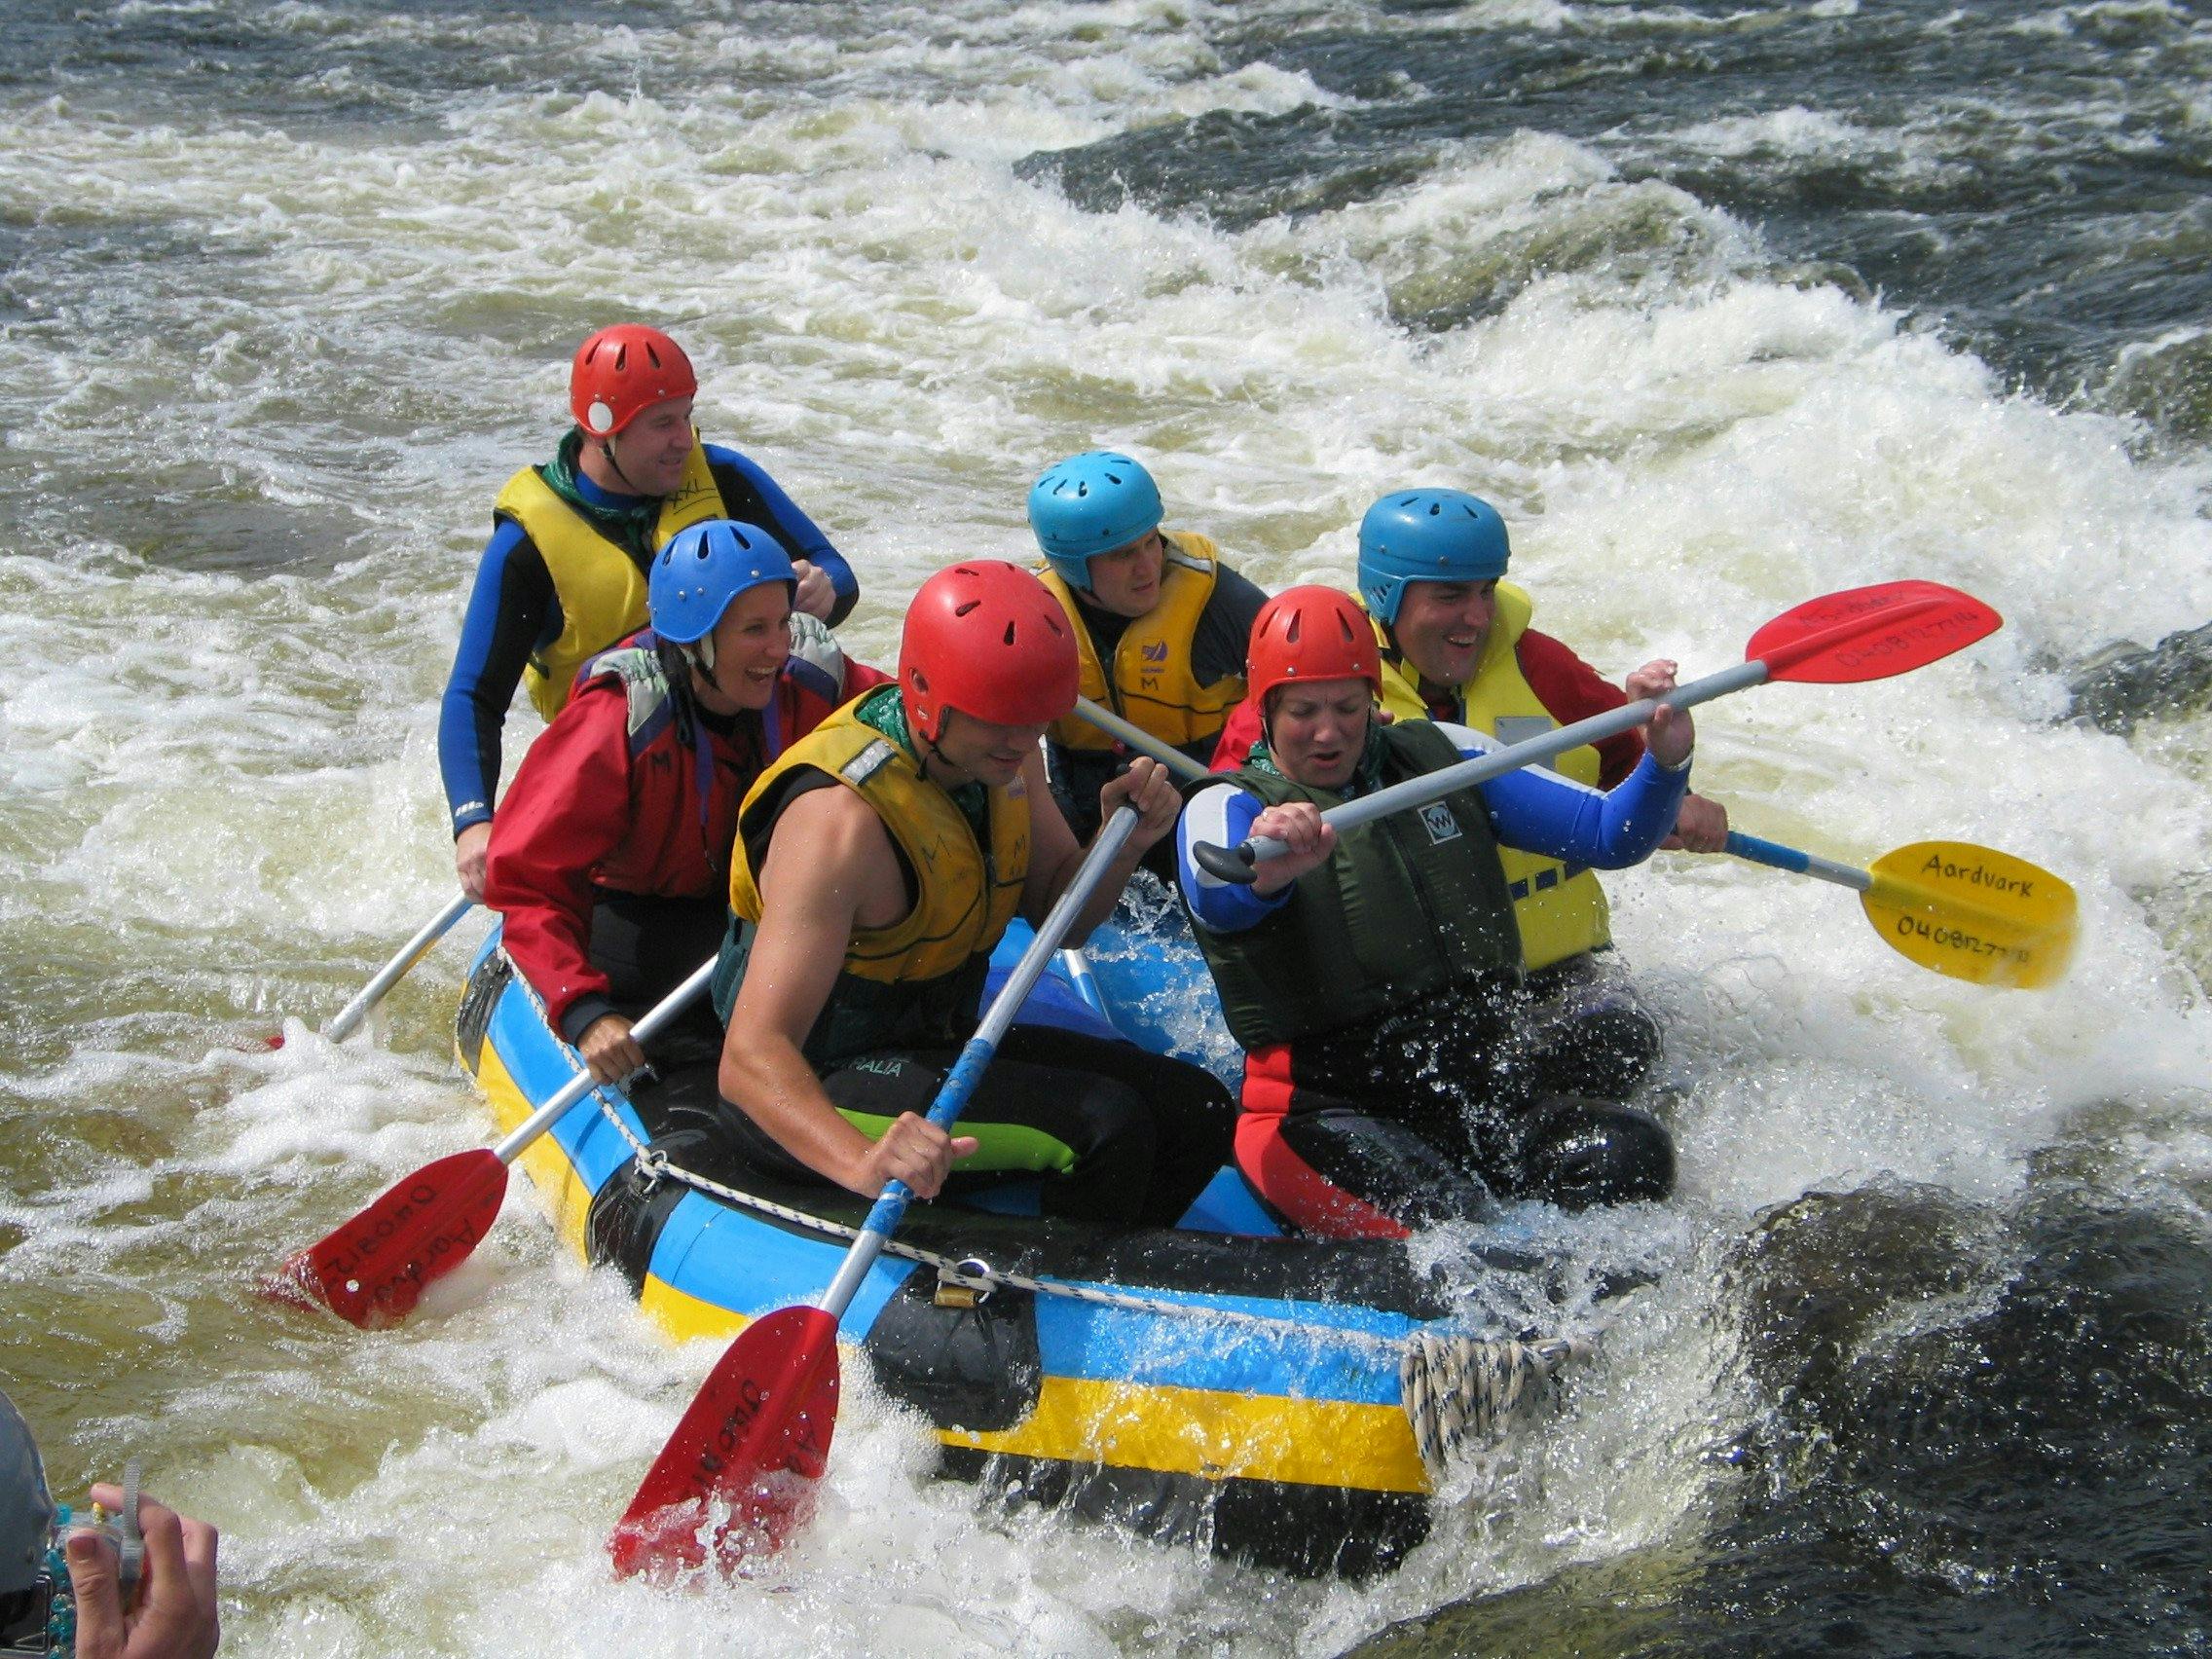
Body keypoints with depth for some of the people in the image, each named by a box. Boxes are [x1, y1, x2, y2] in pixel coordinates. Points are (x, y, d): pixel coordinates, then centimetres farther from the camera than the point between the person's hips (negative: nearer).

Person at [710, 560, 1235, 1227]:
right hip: (820, 1093, -9)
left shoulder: (1003, 751, -4)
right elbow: (750, 1059, -37)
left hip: (937, 1045, 9)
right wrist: (864, 1164, -56)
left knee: (1199, 1109, 2)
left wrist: (1124, 842, -10)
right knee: (1105, 1125, -24)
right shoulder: (841, 819, -30)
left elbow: (1059, 917, 12)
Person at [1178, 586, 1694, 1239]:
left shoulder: (1440, 757, 13)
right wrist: (1265, 873, -51)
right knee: (1450, 1218, -35)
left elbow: (1609, 836, 8)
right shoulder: (1228, 807, 0)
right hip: (1325, 1110, -5)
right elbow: (1216, 903, -26)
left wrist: (1666, 761, -13)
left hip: (1478, 1091, 5)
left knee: (1633, 1153, -23)